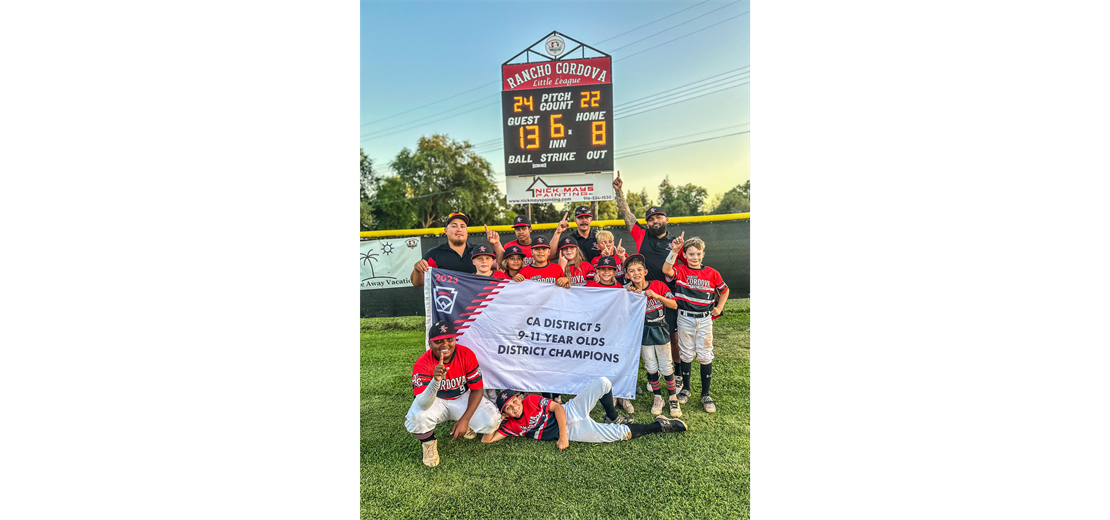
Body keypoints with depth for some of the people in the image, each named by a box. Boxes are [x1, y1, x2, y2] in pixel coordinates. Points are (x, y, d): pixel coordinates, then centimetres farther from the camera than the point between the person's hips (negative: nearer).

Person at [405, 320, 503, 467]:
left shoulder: (466, 355, -20)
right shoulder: (423, 363, -26)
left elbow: (477, 389, -13)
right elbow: (422, 405, -37)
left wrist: (465, 419, -23)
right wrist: (436, 380, -56)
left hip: (462, 398, 2)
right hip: (435, 401, -1)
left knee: (492, 421, -21)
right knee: (416, 418, -35)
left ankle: (465, 426, 15)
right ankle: (428, 442, 2)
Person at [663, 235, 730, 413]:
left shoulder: (712, 273, -1)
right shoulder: (680, 270, -6)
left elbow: (724, 291, 14)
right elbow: (666, 270, -29)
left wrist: (719, 308, 6)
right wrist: (675, 250, -34)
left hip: (705, 320, 1)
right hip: (685, 319, -1)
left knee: (705, 356, 6)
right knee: (686, 354, 11)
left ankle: (705, 394, 20)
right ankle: (686, 389, 29)